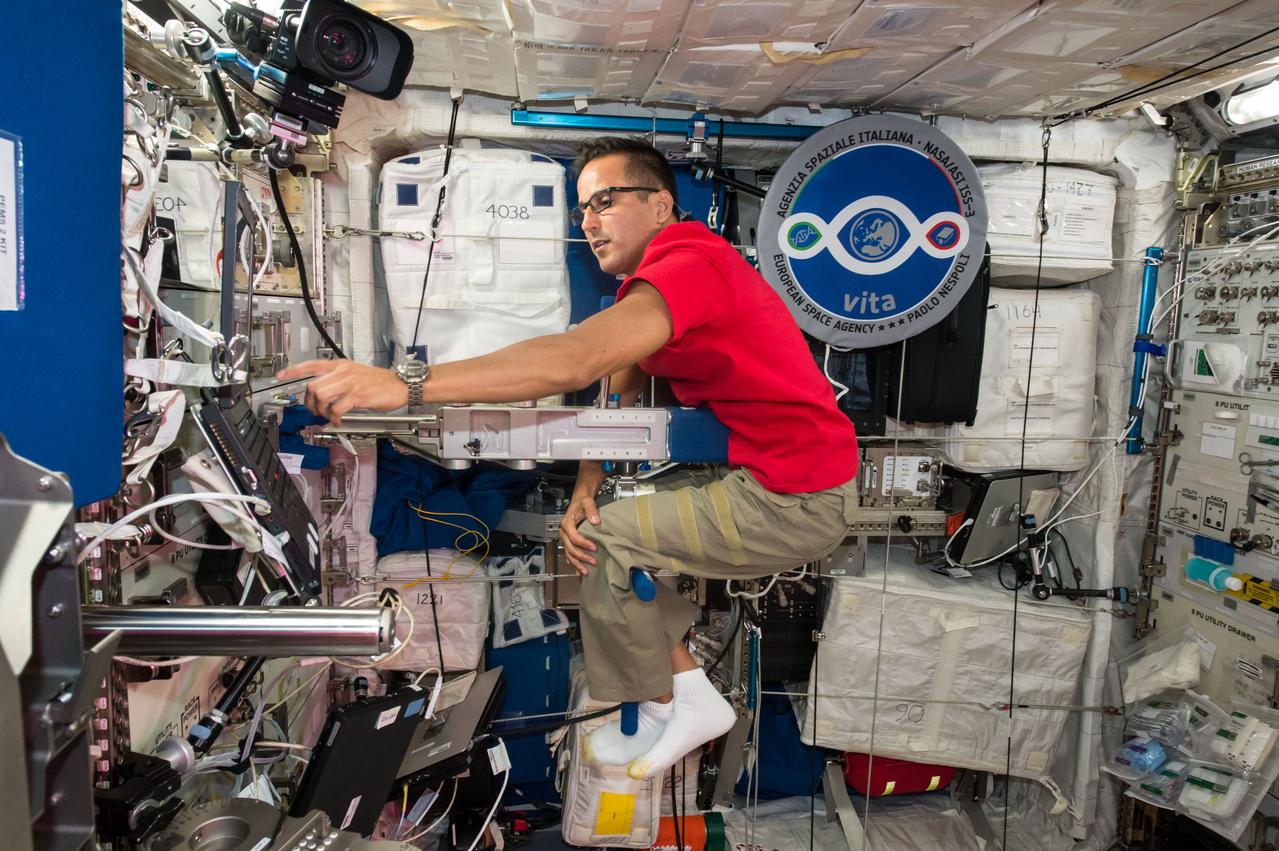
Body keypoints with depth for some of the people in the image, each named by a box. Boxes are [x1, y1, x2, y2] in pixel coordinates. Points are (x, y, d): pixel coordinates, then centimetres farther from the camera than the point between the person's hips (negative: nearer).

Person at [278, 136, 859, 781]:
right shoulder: (652, 279, 12)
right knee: (598, 519, 10)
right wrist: (586, 486, -9)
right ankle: (692, 693, 18)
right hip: (764, 475, 10)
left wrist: (405, 384, -42)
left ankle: (661, 708, 13)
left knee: (603, 541, -10)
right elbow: (614, 393, 9)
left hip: (798, 502, -10)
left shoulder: (689, 265, -22)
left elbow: (577, 358, -38)